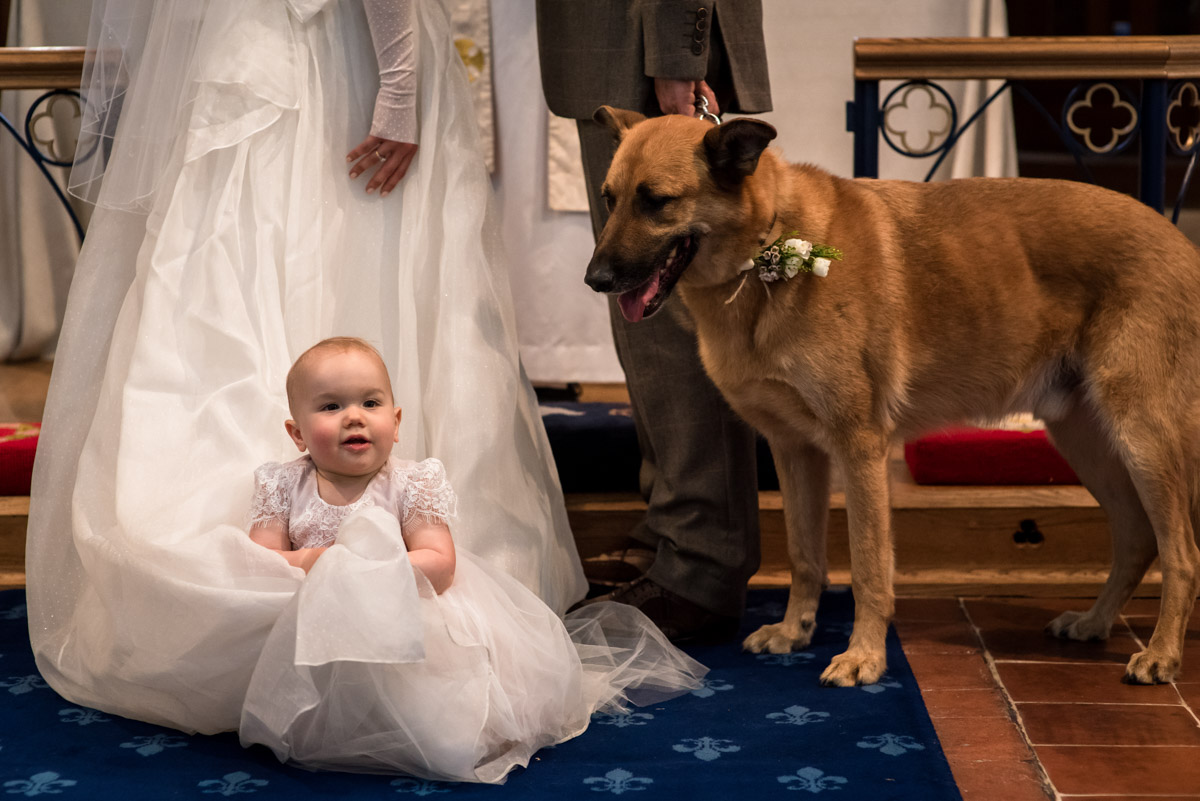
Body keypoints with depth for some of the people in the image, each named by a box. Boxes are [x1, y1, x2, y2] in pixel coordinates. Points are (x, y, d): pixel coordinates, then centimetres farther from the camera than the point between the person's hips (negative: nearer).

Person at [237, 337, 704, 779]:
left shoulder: (411, 484, -5)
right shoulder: (283, 486, 3)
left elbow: (438, 565, -14)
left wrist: (370, 572, -26)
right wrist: (313, 562, -21)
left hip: (408, 627, -3)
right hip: (311, 630, 3)